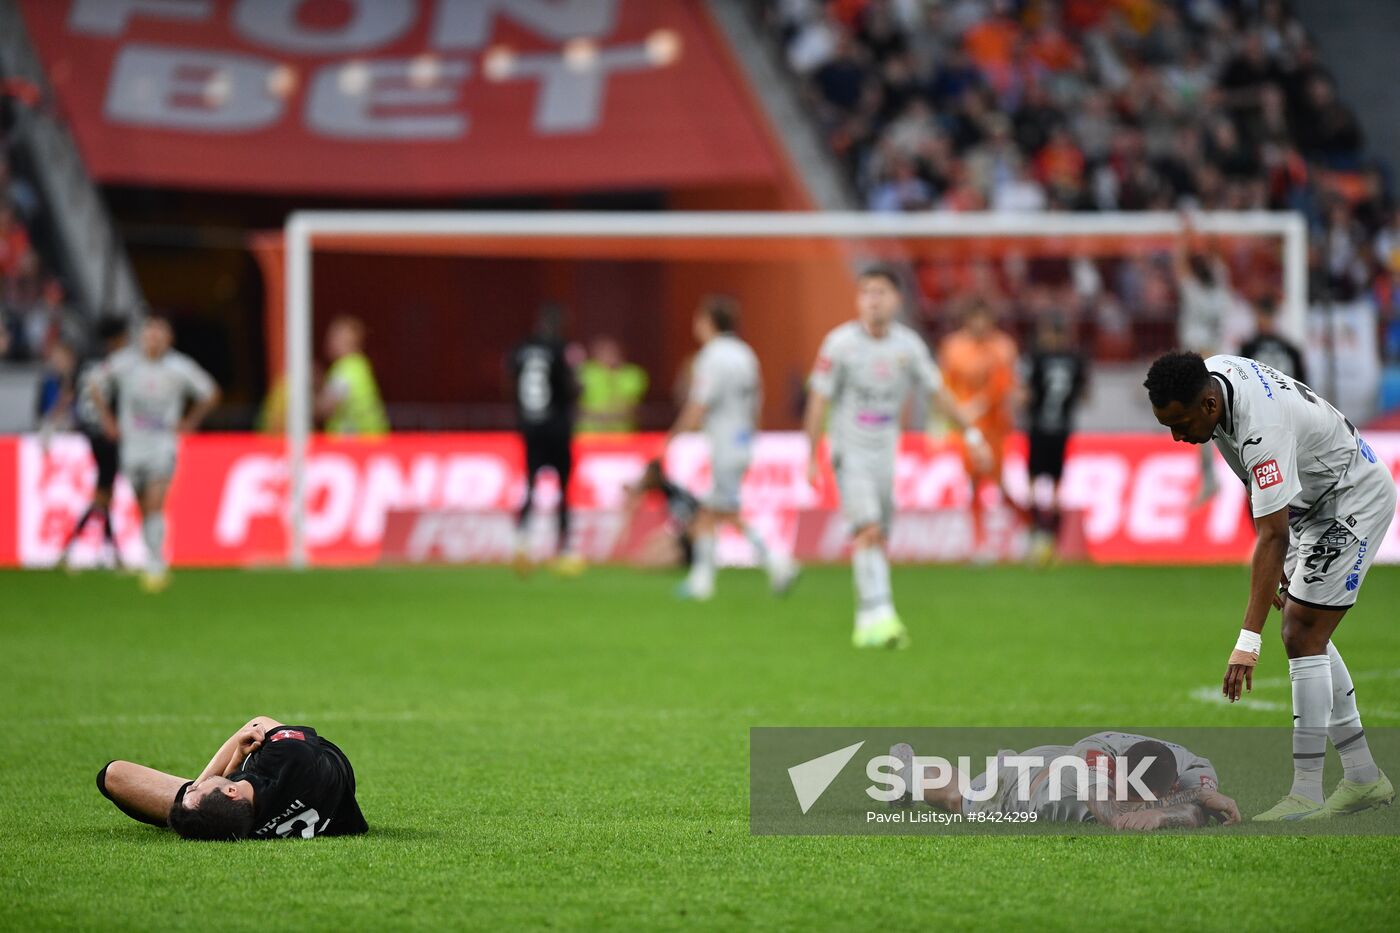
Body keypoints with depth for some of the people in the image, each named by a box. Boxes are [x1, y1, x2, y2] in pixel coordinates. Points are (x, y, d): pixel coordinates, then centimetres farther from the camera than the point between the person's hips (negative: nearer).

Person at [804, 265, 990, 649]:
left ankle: (867, 624, 14)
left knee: (876, 540, 6)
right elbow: (818, 401, -6)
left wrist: (970, 433, 14)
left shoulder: (909, 344, 0)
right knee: (868, 530, -19)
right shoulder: (839, 343, -10)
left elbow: (936, 391, 12)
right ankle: (879, 615, -26)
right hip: (850, 449, -4)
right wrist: (812, 457, -7)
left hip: (885, 452, 4)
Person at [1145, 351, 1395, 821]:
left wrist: (1249, 640, -42)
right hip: (1314, 501, 10)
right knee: (1307, 637, 9)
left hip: (1355, 500, -10)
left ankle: (1306, 795, -12)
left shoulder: (1263, 432, -37)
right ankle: (1363, 778, 15)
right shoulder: (1211, 373, -11)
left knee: (1303, 637, -14)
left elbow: (1272, 537, -39)